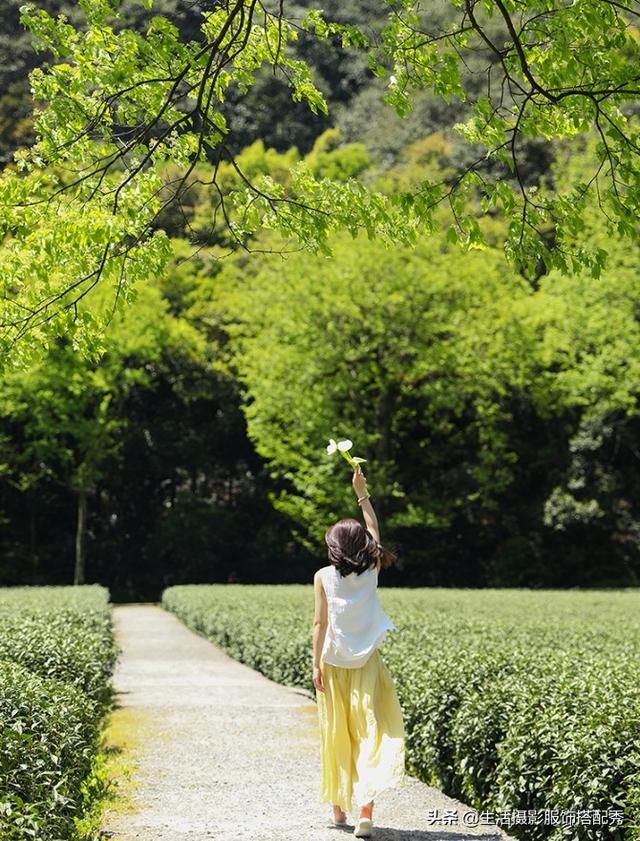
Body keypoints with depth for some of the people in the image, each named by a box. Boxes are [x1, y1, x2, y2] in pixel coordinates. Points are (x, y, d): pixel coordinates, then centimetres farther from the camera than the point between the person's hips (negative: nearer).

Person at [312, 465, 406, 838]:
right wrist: (363, 494, 19)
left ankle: (340, 807, 22)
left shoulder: (323, 577, -5)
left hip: (335, 665, 0)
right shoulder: (371, 571, -2)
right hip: (368, 663, 0)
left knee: (337, 734, 11)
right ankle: (366, 806, -18)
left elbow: (320, 623, -5)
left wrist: (317, 664, 1)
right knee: (371, 730, -4)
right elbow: (375, 532, 13)